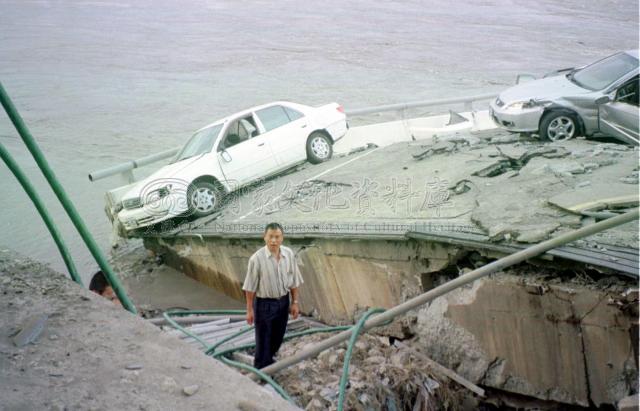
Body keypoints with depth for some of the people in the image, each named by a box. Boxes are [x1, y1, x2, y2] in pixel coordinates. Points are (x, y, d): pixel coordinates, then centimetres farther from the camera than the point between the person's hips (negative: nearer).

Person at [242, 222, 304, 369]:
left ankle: (268, 359, 45)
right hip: (264, 303, -5)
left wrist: (295, 302, 5)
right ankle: (261, 368, 29)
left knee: (278, 336, 20)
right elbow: (250, 287, -14)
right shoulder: (256, 258, -21)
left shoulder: (289, 254, -8)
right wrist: (249, 309, -11)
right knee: (263, 338, 9)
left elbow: (294, 281, 3)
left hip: (283, 301, 5)